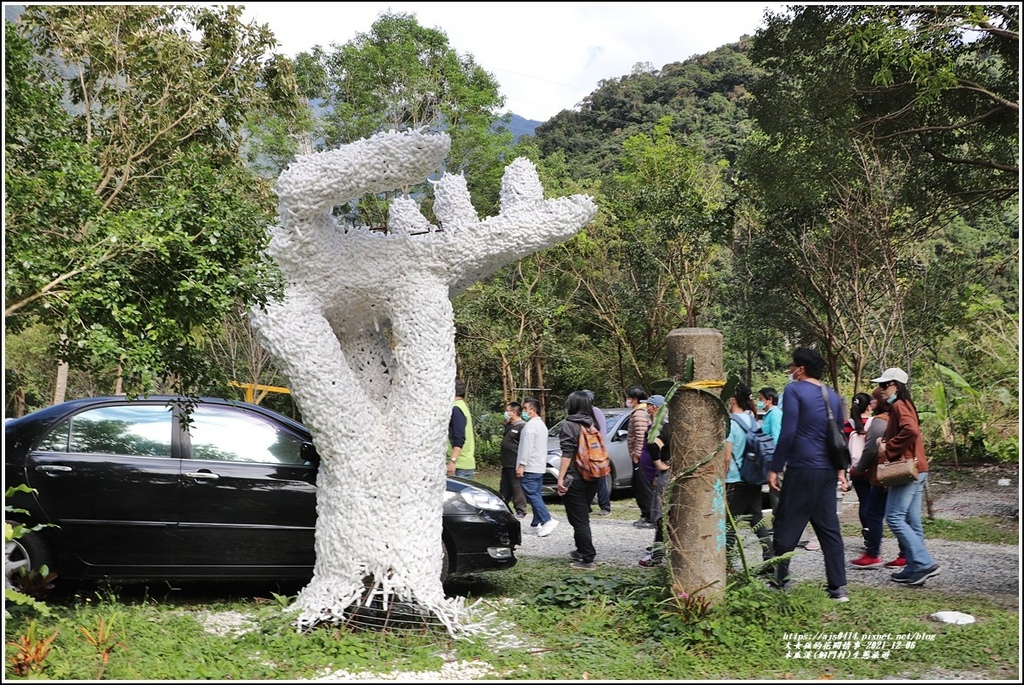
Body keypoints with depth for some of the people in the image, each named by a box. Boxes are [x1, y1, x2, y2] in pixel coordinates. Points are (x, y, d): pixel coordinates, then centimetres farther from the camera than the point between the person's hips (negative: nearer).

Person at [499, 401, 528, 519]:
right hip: (506, 464, 10)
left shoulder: (522, 426, -16)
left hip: (515, 465, -10)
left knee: (517, 487, -3)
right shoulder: (509, 425, 15)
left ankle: (521, 511, 5)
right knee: (504, 487, 17)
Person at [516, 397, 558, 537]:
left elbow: (526, 447, -21)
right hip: (540, 466, 10)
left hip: (530, 467, -10)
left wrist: (521, 464, -20)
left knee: (531, 494, -11)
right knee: (536, 495, 10)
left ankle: (547, 520, -19)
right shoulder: (542, 425, 19)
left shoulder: (530, 425, -13)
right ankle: (536, 523, 11)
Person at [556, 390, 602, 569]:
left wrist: (560, 478, -17)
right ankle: (582, 550, 33)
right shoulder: (592, 424, 8)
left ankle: (587, 559, -3)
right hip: (592, 479, 7)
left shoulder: (569, 424, -11)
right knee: (583, 517, 21)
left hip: (575, 479, -7)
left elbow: (567, 453, -18)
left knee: (579, 519, -2)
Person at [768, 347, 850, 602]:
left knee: (786, 529, 1)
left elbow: (788, 433, -13)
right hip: (827, 472, 7)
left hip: (802, 470, -7)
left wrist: (775, 469, -9)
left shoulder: (795, 390, -7)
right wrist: (841, 470, 25)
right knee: (829, 529, 9)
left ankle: (778, 583, 5)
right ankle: (838, 588, 9)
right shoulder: (833, 396, 14)